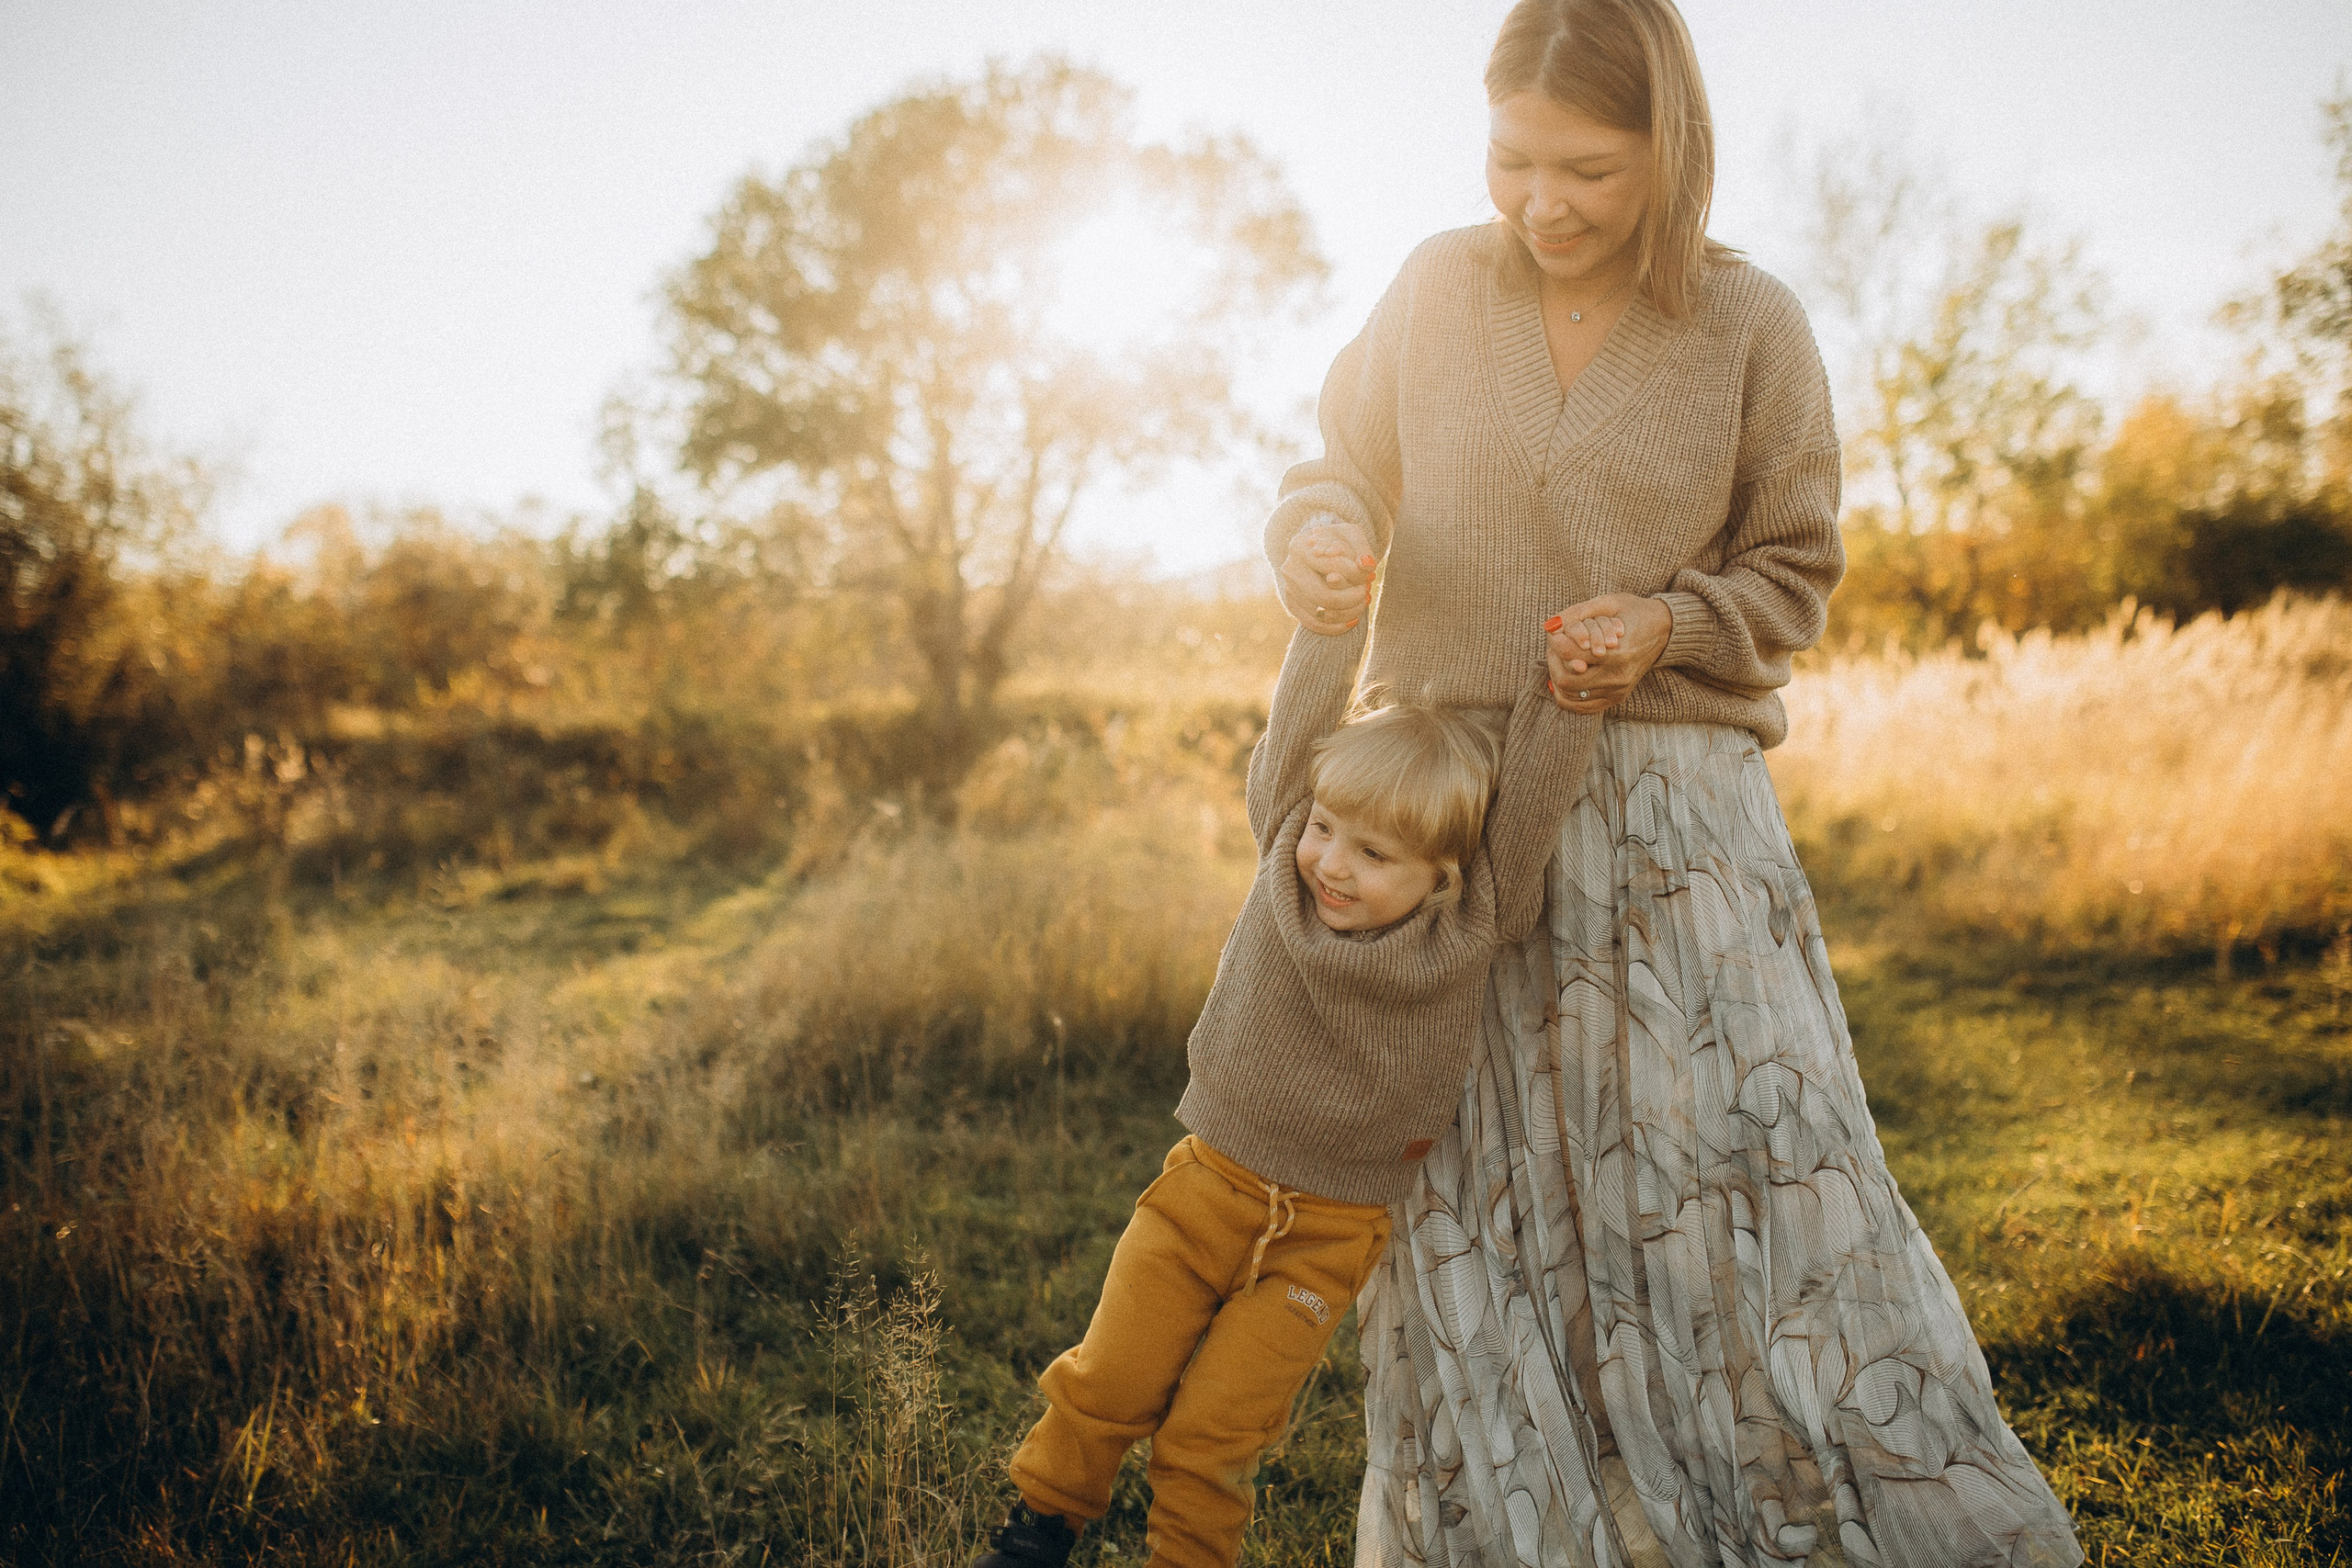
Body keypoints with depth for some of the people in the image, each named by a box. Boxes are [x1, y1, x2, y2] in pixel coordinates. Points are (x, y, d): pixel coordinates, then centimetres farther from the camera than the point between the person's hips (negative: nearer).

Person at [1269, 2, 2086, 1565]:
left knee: (1740, 1164, -6)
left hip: (1669, 806, -1)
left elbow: (1796, 571, 5)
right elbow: (1342, 466, 11)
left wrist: (1668, 626, -15)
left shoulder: (1754, 326, -3)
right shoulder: (1437, 290, 1)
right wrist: (1318, 537, -13)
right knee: (1476, 1197, 6)